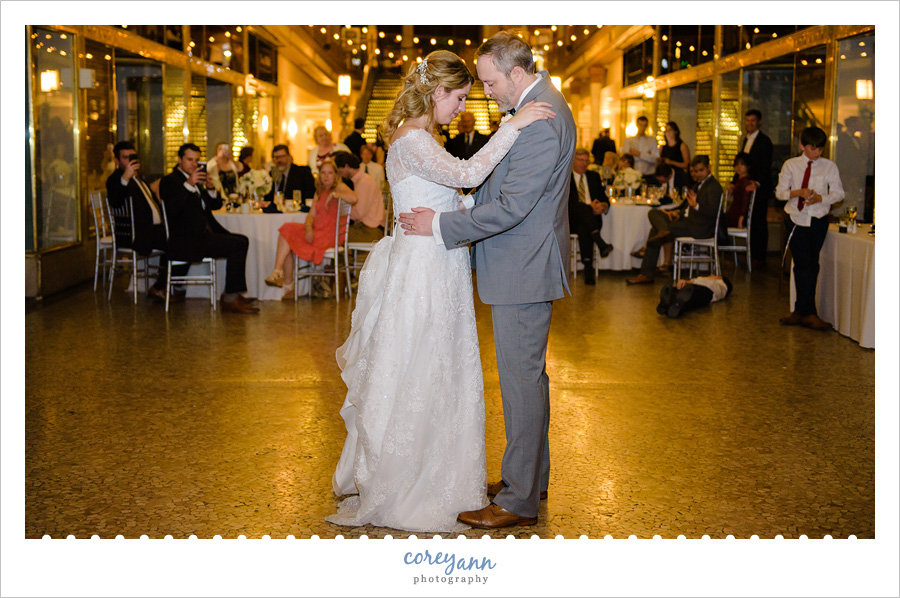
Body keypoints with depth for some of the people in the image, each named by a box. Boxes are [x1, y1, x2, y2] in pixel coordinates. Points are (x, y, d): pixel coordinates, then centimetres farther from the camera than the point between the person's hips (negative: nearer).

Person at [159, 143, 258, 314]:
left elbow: (216, 205, 19)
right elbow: (172, 210, -24)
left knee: (242, 240, -1)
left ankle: (232, 295, 1)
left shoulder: (196, 180, 21)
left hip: (204, 234, 9)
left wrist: (210, 188, -2)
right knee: (239, 244, -19)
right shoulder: (169, 181, -7)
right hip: (186, 242, -9)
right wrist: (188, 184, -32)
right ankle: (230, 299, -14)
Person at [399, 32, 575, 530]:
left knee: (522, 377, -3)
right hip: (522, 264, 11)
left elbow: (511, 207, -25)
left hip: (524, 269, -11)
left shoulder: (542, 120, -22)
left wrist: (441, 226, -18)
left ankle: (520, 499, 6)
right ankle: (531, 474, 31)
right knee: (526, 373, 18)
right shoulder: (536, 105, 12)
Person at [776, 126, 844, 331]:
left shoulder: (829, 167, 3)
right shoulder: (791, 165, 4)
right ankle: (808, 313, -3)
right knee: (804, 265, -6)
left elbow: (838, 192, 2)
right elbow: (780, 191, 4)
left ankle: (801, 311, 8)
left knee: (810, 266, 2)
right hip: (796, 220, 0)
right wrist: (798, 192, -15)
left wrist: (820, 198, -17)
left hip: (818, 220, 0)